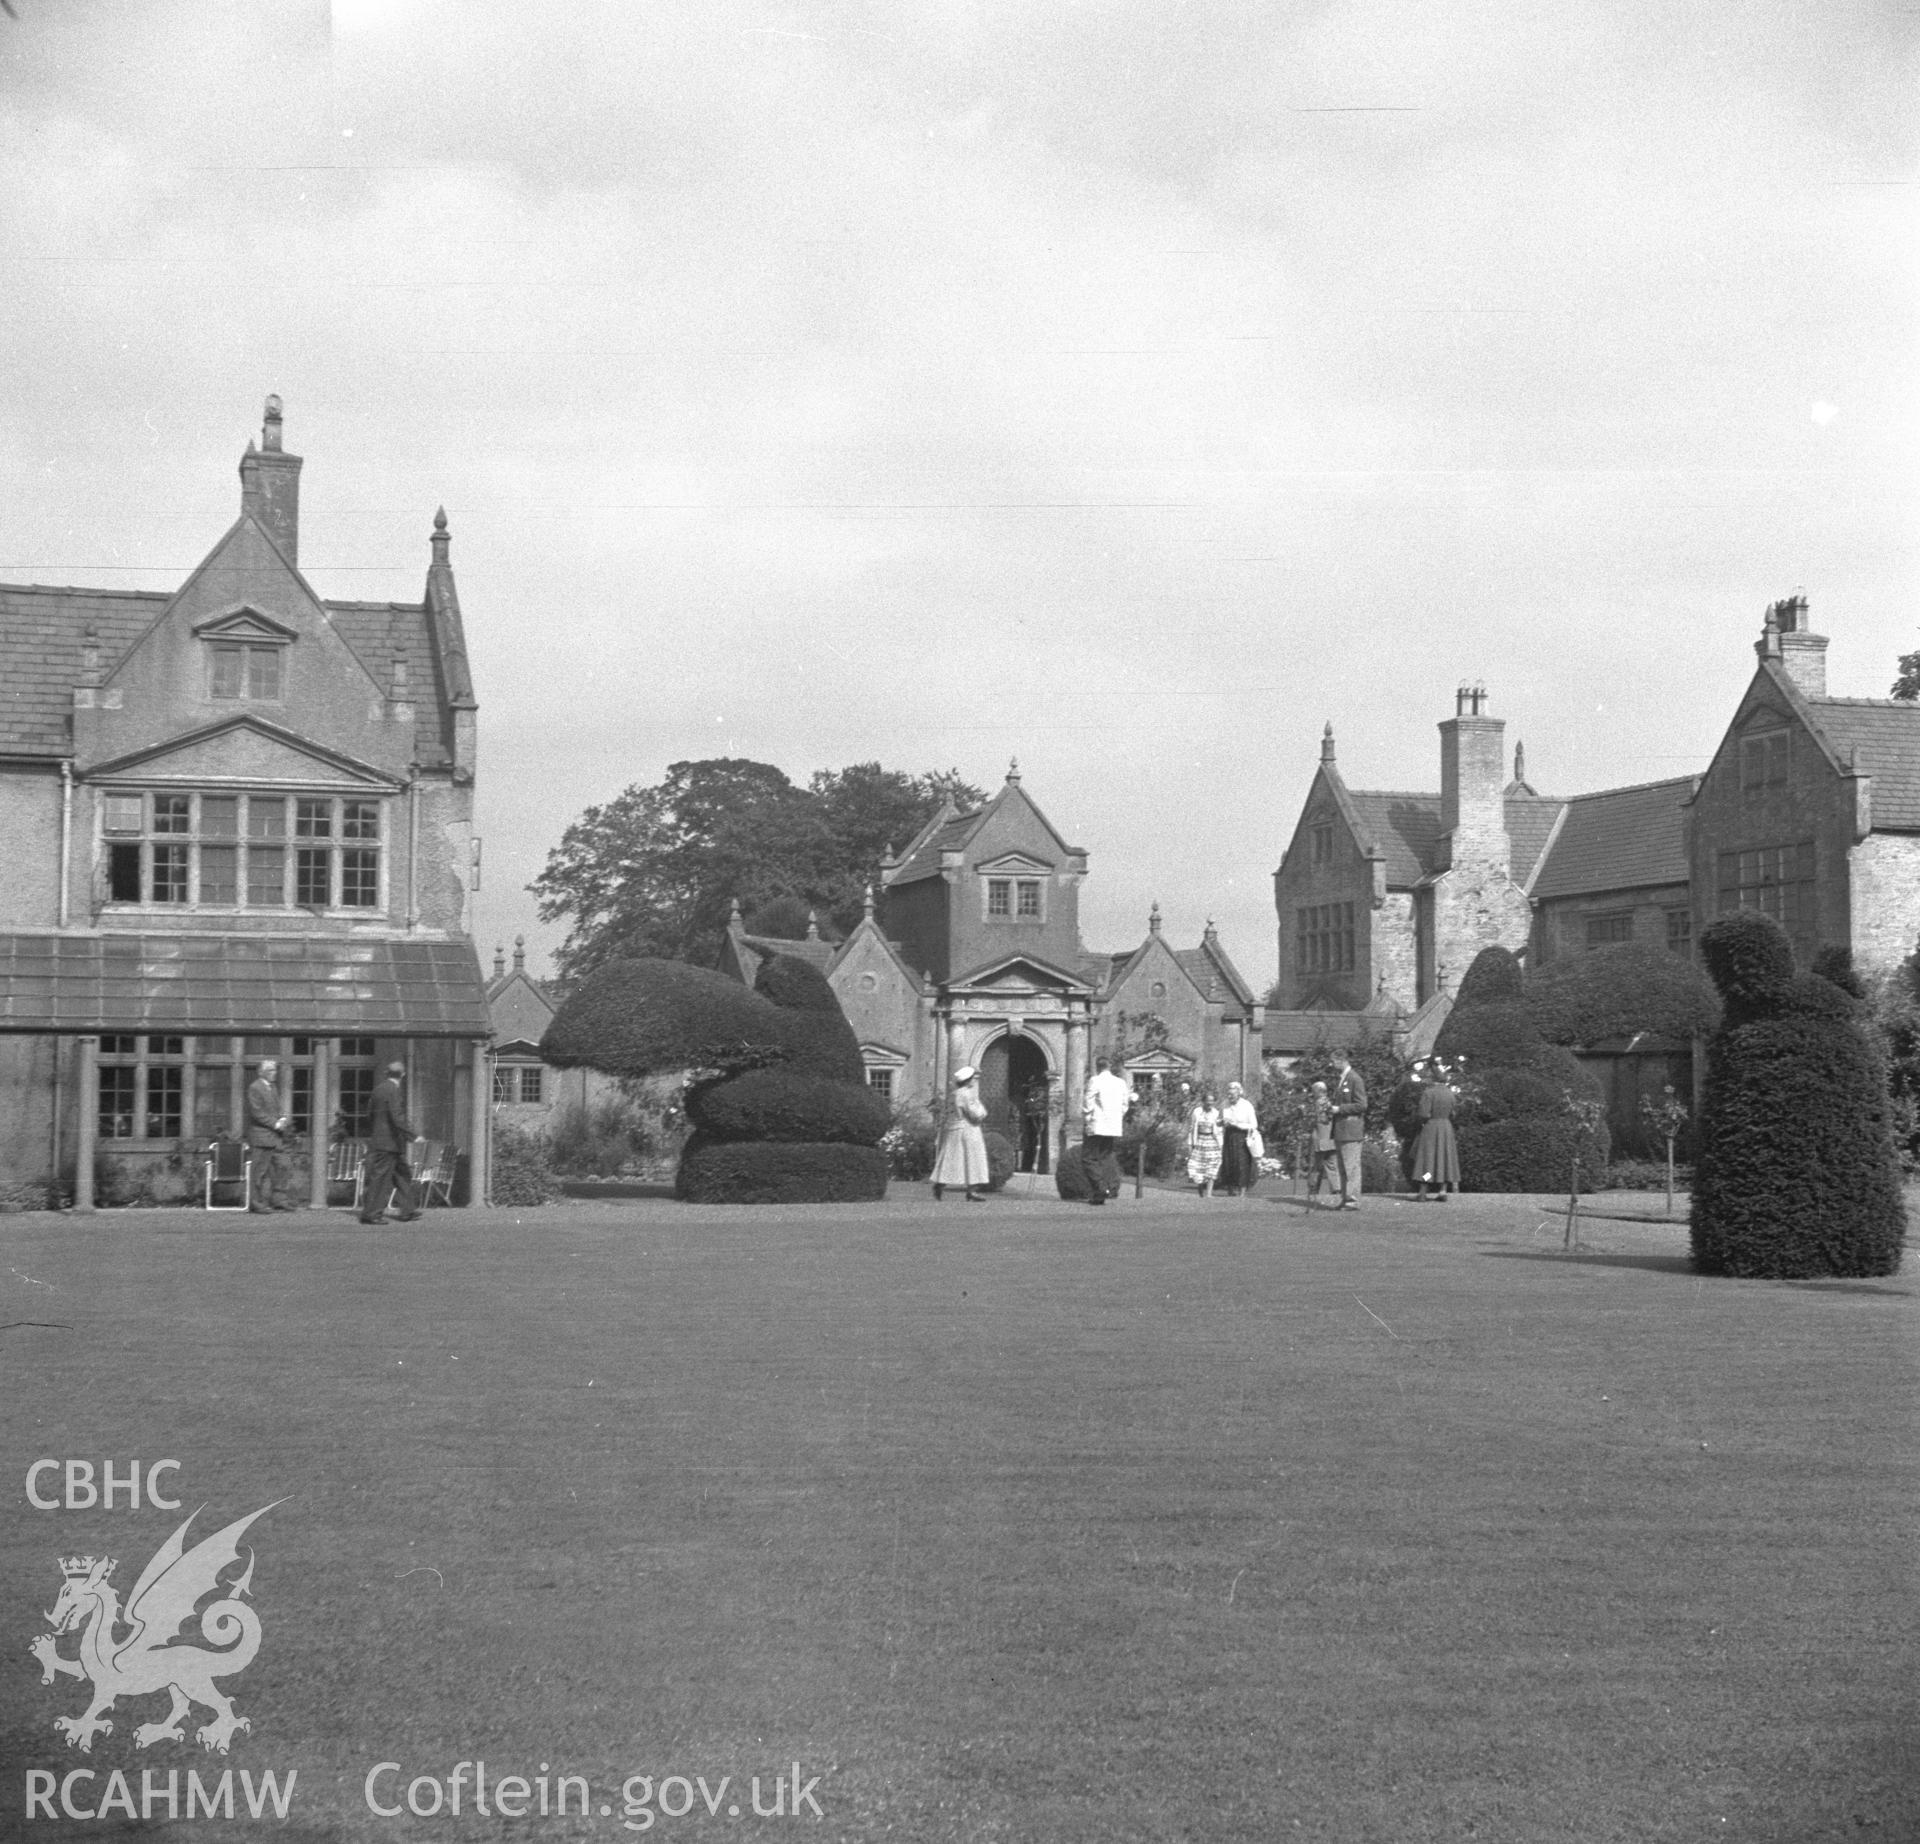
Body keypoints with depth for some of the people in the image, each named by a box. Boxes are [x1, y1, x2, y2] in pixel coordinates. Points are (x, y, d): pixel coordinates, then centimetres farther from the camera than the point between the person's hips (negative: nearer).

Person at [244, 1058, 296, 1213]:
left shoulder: (273, 1087, 17)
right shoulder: (254, 1088, -11)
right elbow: (257, 1113, -16)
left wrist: (282, 1120, 4)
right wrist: (275, 1124, -17)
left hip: (276, 1136, 8)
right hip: (262, 1135, -8)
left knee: (281, 1165, 6)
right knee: (262, 1170, -4)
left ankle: (279, 1197, 13)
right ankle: (259, 1202, 3)